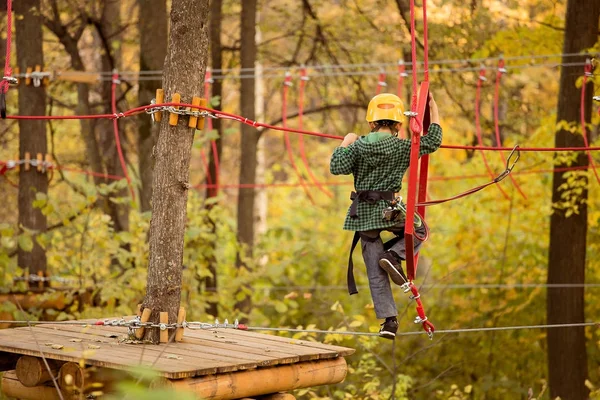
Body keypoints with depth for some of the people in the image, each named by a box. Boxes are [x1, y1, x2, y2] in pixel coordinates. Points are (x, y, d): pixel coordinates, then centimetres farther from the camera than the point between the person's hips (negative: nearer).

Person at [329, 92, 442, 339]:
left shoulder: (358, 146, -2)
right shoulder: (401, 147, -3)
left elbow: (337, 168, -11)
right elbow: (433, 141, 6)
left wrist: (345, 145, 5)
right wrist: (433, 109, 14)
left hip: (363, 214, 2)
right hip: (389, 210, -2)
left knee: (375, 272, 6)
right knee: (418, 230, 28)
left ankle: (389, 320, 1)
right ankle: (394, 256, 0)